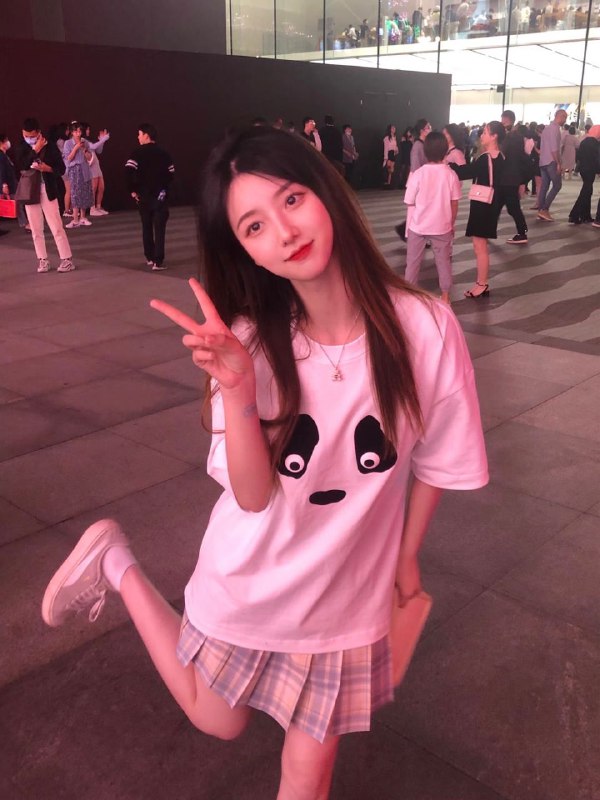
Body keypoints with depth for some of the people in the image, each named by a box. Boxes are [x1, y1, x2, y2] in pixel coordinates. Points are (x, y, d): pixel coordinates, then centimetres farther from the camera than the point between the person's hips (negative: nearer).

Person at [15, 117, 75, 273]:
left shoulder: (50, 145, -2)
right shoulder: (22, 147, 4)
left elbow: (61, 168, 0)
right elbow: (20, 166, -11)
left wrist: (48, 168, -20)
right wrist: (35, 150, -14)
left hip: (47, 191, -3)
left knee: (56, 227, -3)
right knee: (36, 230, 6)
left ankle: (67, 259, 0)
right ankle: (42, 260, 14)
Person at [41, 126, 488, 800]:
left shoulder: (424, 327, -20)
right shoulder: (252, 342, -18)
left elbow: (434, 459, -6)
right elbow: (255, 496, -21)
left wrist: (406, 556, 7)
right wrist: (237, 387, -37)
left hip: (347, 591, 0)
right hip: (250, 582, 0)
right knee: (216, 721, 25)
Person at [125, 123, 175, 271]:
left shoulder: (138, 152, -4)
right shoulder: (163, 153, 5)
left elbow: (129, 171, -16)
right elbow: (171, 173, 5)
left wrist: (132, 190, -6)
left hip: (144, 195, 0)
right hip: (160, 195, 0)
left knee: (147, 227, 15)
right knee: (159, 229, -4)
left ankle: (149, 258, 23)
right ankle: (158, 261, -11)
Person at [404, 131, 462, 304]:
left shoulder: (417, 174, -12)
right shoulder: (451, 174, -8)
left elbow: (410, 203, -5)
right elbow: (454, 204, -2)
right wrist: (451, 224, 13)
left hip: (418, 226, -1)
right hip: (442, 226, 1)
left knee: (413, 262, 13)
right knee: (443, 261, 13)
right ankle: (445, 295, 21)